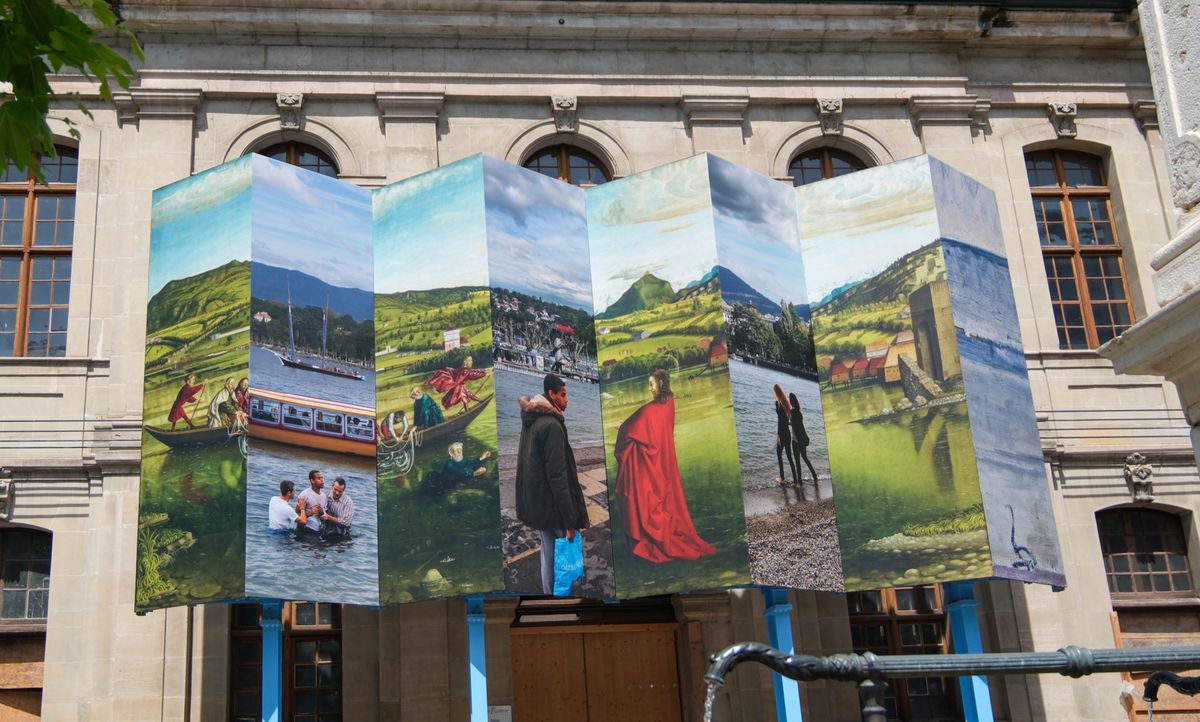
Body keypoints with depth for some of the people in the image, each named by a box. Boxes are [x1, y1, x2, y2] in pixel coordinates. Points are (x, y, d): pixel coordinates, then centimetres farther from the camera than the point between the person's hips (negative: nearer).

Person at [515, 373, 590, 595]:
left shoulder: (530, 422, 10)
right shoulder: (552, 425, -19)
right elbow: (557, 476, -22)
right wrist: (570, 521, -21)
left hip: (535, 503, 9)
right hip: (553, 506, -9)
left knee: (548, 554, 15)